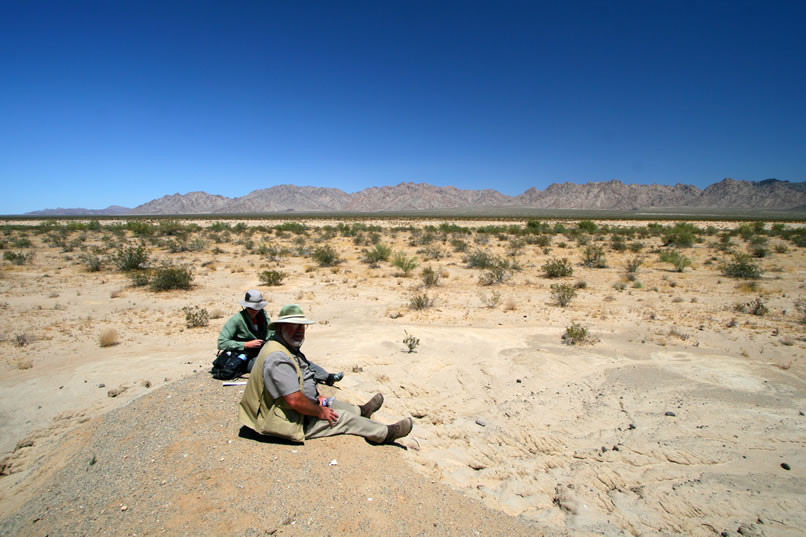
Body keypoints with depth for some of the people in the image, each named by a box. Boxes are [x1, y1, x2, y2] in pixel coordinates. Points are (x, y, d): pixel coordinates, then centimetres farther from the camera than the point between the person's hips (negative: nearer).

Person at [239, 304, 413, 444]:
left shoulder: (288, 348, 5)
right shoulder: (278, 358, -30)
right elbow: (294, 400, -32)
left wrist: (317, 396, 9)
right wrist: (320, 413, -18)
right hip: (289, 422, -10)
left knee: (329, 403, 23)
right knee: (344, 417, -2)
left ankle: (361, 410, 48)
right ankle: (387, 433, 14)